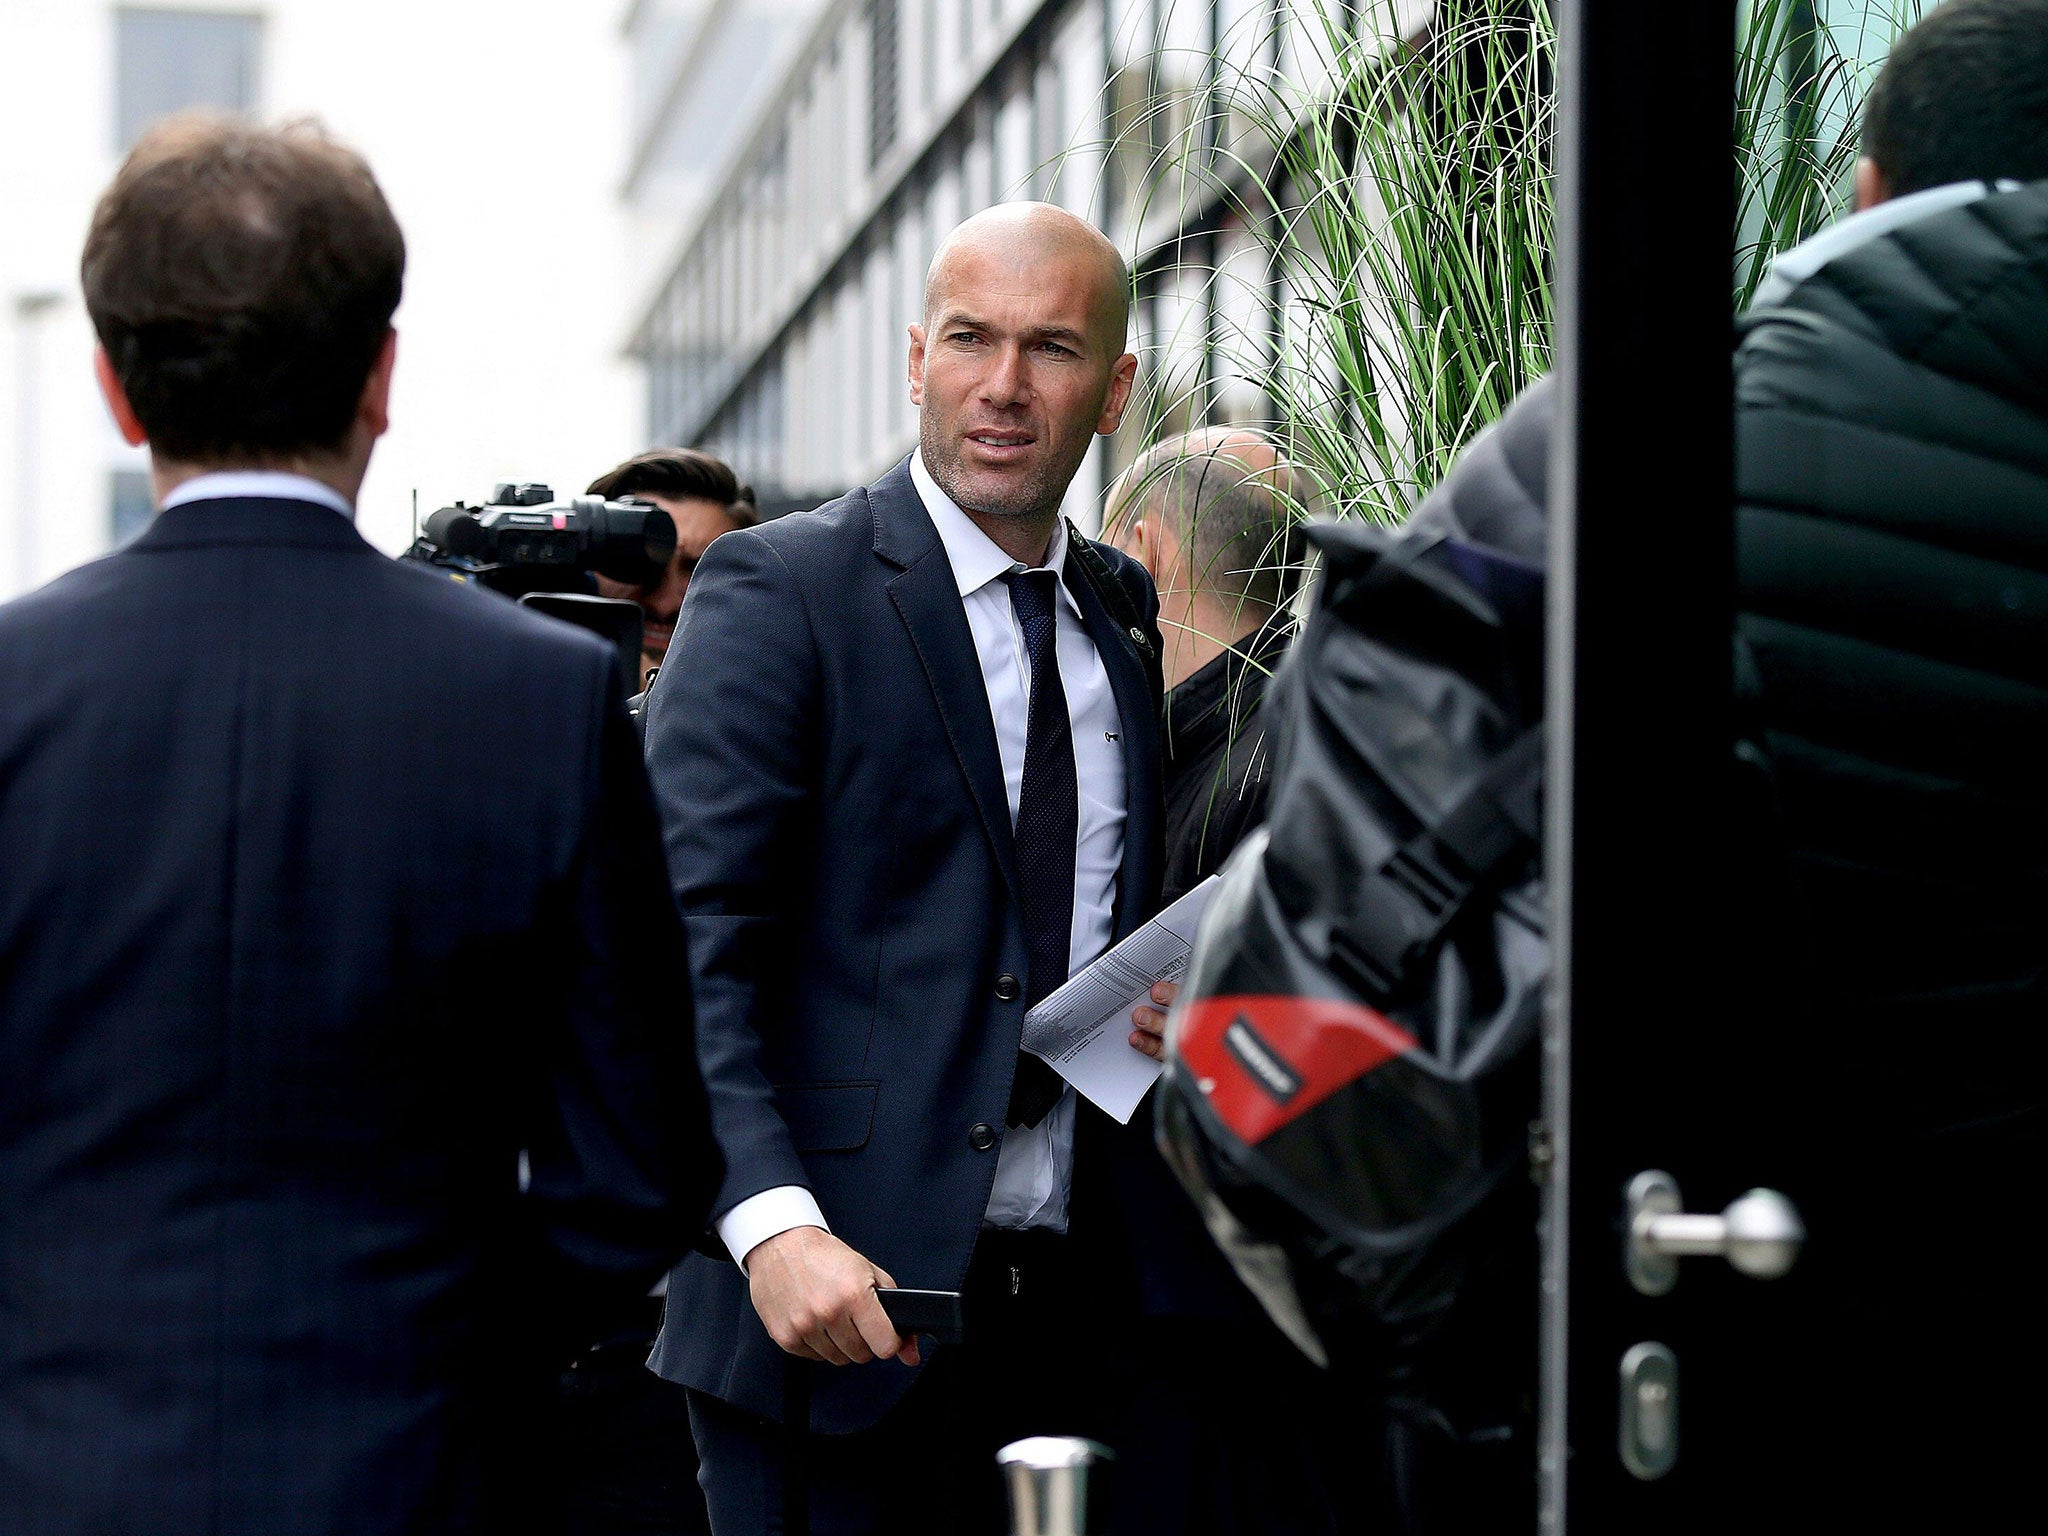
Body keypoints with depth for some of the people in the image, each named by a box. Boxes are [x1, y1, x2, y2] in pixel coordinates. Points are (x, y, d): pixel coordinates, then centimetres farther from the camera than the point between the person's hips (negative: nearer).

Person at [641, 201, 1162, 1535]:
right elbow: (688, 945, -12)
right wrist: (772, 1219, -23)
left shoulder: (1129, 615, 14)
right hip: (841, 1287, -5)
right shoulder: (778, 590, -5)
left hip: (1072, 1308, 5)